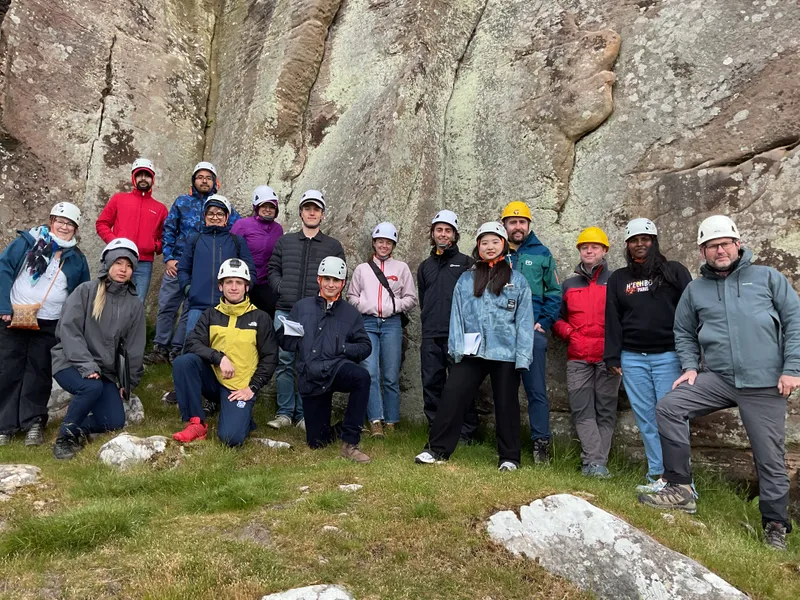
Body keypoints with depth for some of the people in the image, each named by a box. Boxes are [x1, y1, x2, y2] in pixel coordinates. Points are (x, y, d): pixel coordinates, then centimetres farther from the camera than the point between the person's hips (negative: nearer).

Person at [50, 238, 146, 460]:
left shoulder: (134, 304, 6)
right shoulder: (86, 291, -5)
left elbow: (133, 347, 9)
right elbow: (69, 329, -14)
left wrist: (128, 384, 10)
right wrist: (86, 365, -23)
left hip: (105, 370, 4)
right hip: (70, 362, -4)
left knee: (115, 423, -11)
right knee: (92, 387, -35)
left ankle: (77, 426, 18)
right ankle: (66, 434, -11)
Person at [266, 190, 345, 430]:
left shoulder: (333, 246, 10)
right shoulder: (284, 241, 15)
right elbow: (273, 270, 14)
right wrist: (281, 288, -3)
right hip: (285, 311, 2)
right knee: (284, 361, 3)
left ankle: (304, 414, 11)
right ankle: (285, 412, 12)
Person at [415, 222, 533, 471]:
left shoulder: (517, 281, 5)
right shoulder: (466, 279, 10)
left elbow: (524, 321, 1)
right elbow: (457, 315, 6)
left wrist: (522, 356, -6)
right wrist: (457, 347, -5)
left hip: (506, 354, -1)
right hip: (471, 352, 1)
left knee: (506, 404, 9)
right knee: (451, 397, -3)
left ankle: (509, 457, 22)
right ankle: (437, 449, 9)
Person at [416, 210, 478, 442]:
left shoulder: (465, 262, 6)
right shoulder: (425, 266, 19)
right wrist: (428, 322, 14)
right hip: (431, 336, 4)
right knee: (431, 384, 5)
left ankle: (465, 433, 6)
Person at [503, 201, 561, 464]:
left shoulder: (541, 253, 6)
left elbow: (554, 291, 5)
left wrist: (544, 322, -5)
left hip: (532, 331, -1)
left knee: (536, 390, 0)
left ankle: (541, 443, 7)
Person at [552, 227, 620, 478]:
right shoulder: (569, 285, 17)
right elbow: (557, 318, 22)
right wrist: (567, 331, 3)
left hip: (607, 357, -2)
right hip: (577, 358, 2)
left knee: (605, 410, 0)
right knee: (582, 410, -6)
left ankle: (596, 461, 3)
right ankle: (595, 461, -4)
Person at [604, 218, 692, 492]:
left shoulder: (675, 271, 8)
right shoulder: (618, 279, 14)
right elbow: (612, 320, 10)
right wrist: (612, 357, 2)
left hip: (669, 356, -2)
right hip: (632, 359, 3)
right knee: (646, 419, 2)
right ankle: (658, 476, 7)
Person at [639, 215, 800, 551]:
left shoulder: (767, 277, 6)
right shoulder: (695, 289, 12)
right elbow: (684, 333, 19)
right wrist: (690, 366, 4)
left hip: (765, 383, -2)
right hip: (718, 378, 2)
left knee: (769, 457, 4)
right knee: (668, 407, -17)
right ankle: (681, 489, -8)